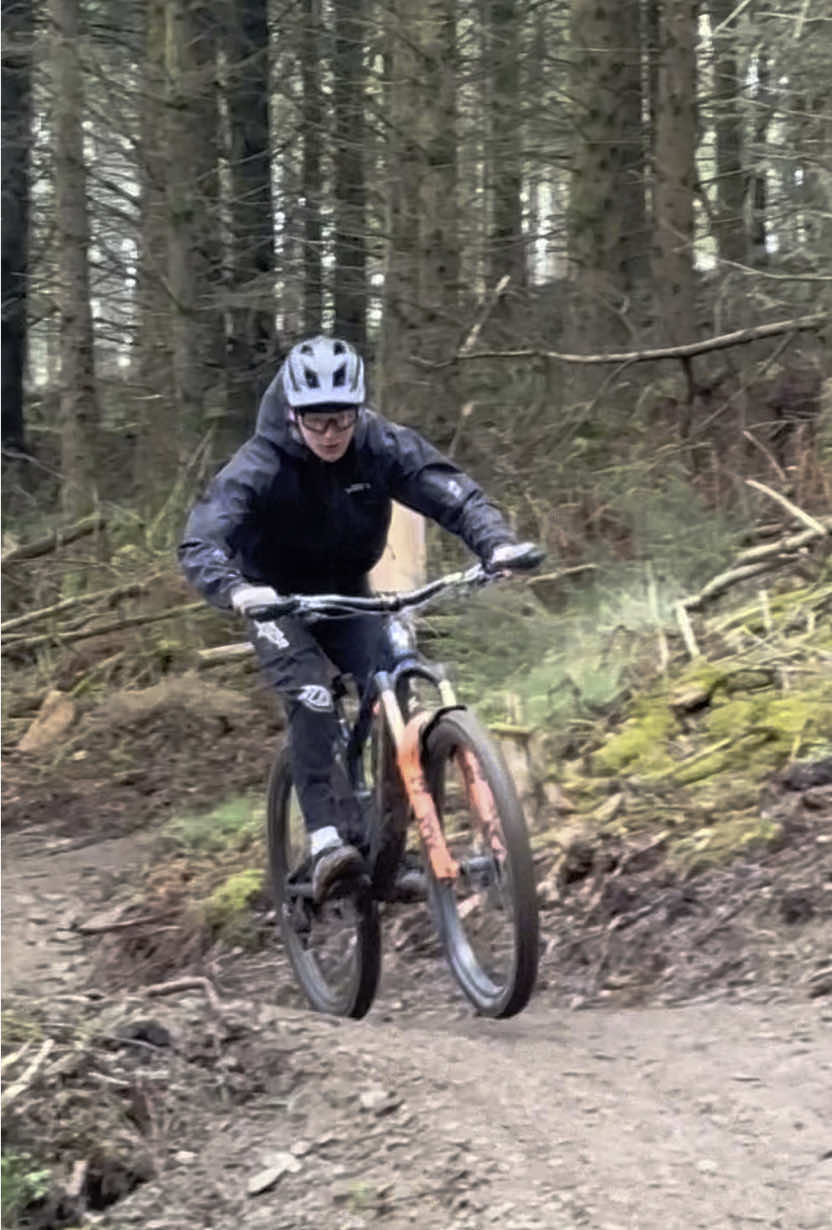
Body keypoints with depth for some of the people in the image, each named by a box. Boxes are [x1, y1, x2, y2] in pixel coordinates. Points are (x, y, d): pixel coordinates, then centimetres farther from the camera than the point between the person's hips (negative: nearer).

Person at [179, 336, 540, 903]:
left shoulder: (383, 446, -20)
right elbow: (201, 543, -37)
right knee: (312, 698, -28)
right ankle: (326, 843, -33)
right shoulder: (259, 466, -27)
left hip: (347, 594, 3)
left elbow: (456, 494, -26)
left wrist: (498, 542, -46)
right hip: (277, 601, -3)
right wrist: (235, 589, -59)